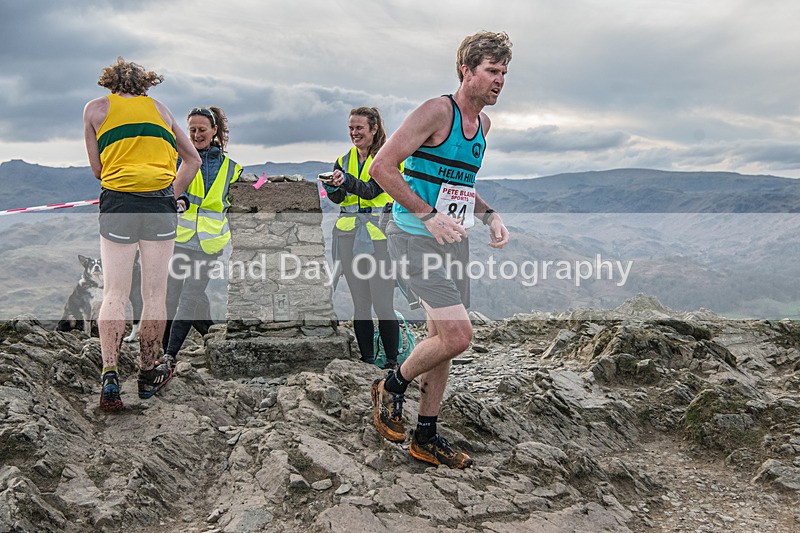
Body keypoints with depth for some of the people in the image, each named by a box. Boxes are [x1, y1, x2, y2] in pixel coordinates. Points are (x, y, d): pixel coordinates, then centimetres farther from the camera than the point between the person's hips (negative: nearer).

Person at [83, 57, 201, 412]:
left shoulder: (96, 108, 12)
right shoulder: (159, 109, 19)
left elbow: (97, 169, 11)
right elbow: (193, 159, 20)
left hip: (118, 201, -1)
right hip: (161, 201, 1)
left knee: (114, 295, 1)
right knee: (154, 295, 6)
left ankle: (110, 374, -10)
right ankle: (149, 375, 15)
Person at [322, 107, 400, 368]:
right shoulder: (343, 160, 15)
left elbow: (371, 190, -15)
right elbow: (338, 198, 1)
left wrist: (346, 180, -31)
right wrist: (333, 187, -21)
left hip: (379, 236, -5)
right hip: (349, 236, 5)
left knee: (383, 304, -7)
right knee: (360, 304, 8)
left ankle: (392, 362, 4)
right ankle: (366, 360, 17)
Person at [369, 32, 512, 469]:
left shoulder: (483, 123, 14)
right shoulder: (436, 112, -13)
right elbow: (382, 167, -18)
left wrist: (489, 215, 9)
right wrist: (428, 215, -23)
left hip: (453, 241, 9)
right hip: (415, 238, -9)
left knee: (442, 340, 11)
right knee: (458, 336, -16)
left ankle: (426, 437, 25)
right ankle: (392, 386, 12)